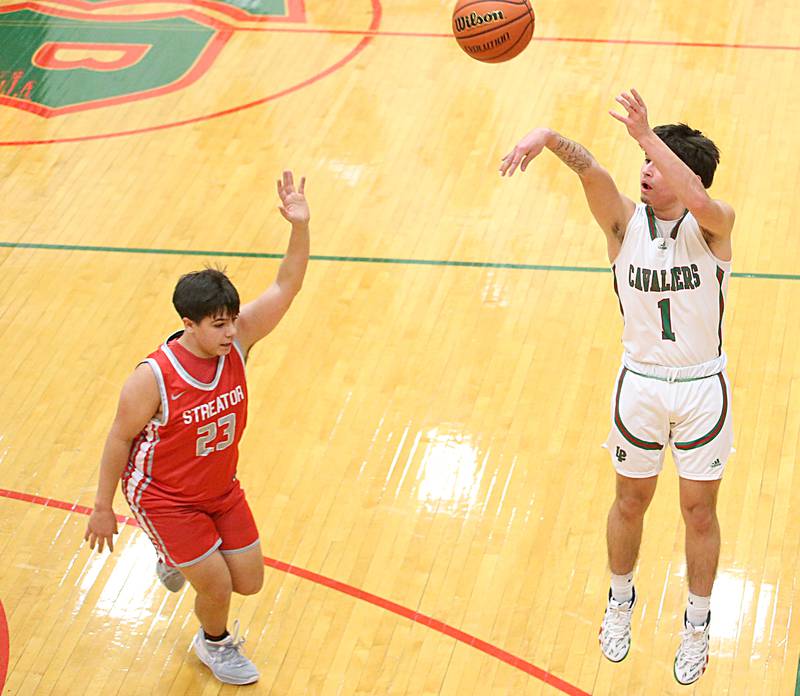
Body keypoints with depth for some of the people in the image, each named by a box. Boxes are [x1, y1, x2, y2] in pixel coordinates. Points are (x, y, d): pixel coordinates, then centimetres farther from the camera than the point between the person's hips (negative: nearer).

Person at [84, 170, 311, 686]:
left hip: (221, 488, 6)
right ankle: (215, 643, 33)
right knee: (217, 587, -4)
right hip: (163, 497, -6)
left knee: (249, 582, 14)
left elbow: (286, 286, -23)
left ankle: (179, 557, 46)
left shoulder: (236, 339, -18)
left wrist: (300, 226, -40)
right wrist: (103, 508, -8)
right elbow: (120, 439, -17)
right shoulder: (152, 379, -30)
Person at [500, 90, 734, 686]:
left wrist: (645, 133, -45)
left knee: (700, 510, 10)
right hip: (640, 384, 2)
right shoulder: (625, 222, -8)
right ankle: (621, 602, 42)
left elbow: (697, 199, -40)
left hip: (703, 387, -2)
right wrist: (549, 138, -48)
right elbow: (591, 170, -28)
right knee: (631, 503, 17)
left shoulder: (713, 225, -15)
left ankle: (698, 625, 30)